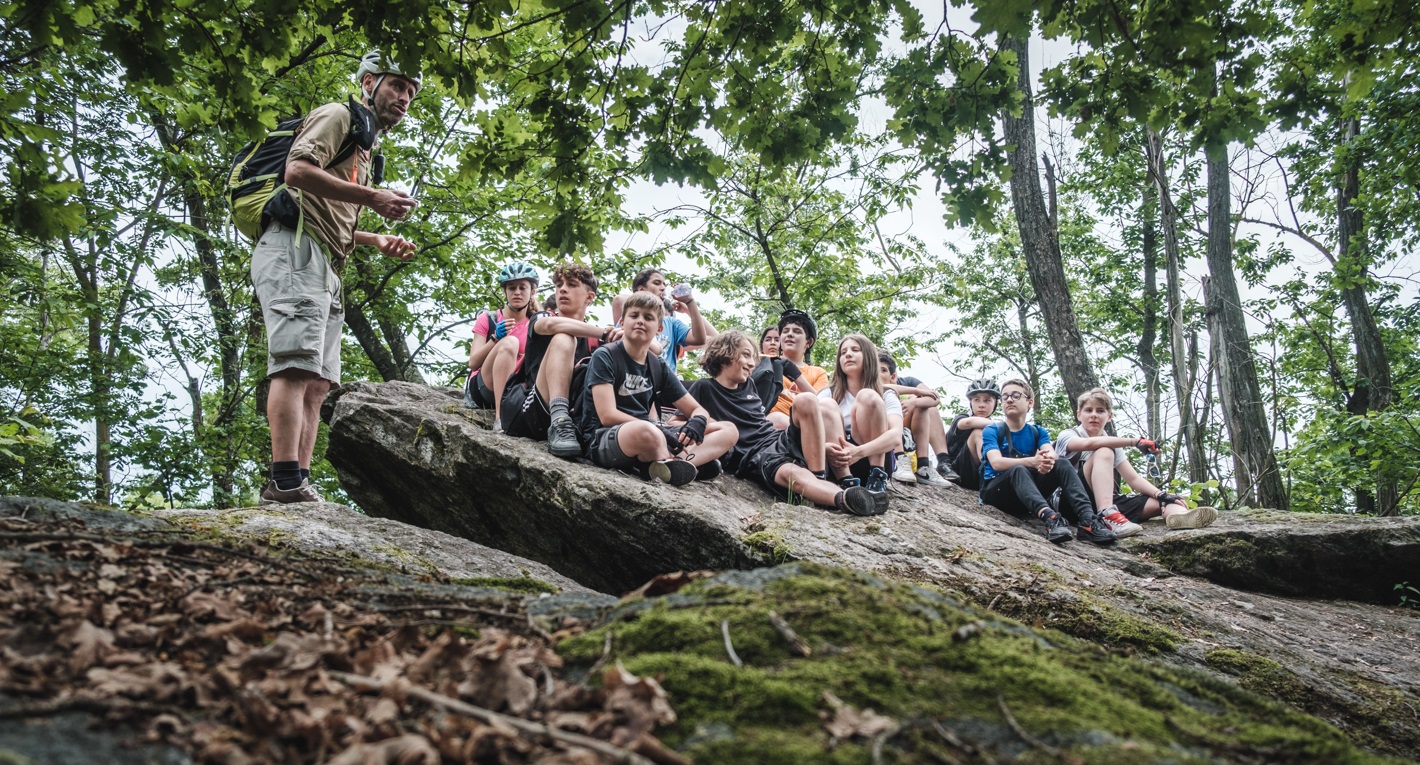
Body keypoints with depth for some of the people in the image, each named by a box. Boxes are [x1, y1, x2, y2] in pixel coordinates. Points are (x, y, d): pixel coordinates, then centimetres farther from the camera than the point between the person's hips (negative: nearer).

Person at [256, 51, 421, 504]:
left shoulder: (365, 148, 32)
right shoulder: (338, 115, 5)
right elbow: (297, 170, -13)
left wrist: (377, 241, 18)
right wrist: (372, 198, -15)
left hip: (325, 270, 10)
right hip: (294, 250, -10)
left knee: (317, 383, 1)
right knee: (297, 365, -21)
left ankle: (297, 489, -2)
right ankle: (286, 484, -27)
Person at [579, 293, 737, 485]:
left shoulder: (659, 366, 11)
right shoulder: (604, 357, -5)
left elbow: (698, 409, 13)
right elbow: (608, 416, -16)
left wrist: (696, 423, -12)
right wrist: (660, 430, -21)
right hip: (604, 439, -7)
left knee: (728, 430, -2)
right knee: (646, 432, -43)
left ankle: (661, 466, -26)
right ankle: (693, 462, -12)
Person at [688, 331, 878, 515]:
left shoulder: (749, 386, 25)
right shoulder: (704, 388, 7)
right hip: (754, 456, -6)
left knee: (805, 400, -22)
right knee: (793, 474, -40)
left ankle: (820, 479, -30)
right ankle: (844, 498, -68)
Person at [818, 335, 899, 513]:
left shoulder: (887, 398, 8)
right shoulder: (829, 394, 13)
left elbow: (896, 436, -13)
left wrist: (859, 452, -33)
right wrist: (824, 447, -30)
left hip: (872, 461, -1)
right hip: (837, 464, 1)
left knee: (868, 397, -19)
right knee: (825, 405, -20)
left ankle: (877, 481, -24)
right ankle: (847, 483, -33)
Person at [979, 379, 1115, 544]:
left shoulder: (1038, 432, 12)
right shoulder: (991, 431, 0)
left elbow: (1051, 453, -10)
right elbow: (996, 462, -20)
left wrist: (1048, 460, -37)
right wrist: (1032, 461, -36)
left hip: (1027, 490, 4)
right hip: (996, 490, -4)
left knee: (1062, 464, -18)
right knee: (1018, 469, -34)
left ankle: (1087, 518, -40)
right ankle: (1049, 517, -60)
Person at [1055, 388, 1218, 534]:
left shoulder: (1111, 445, 19)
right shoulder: (1066, 436, 1)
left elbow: (1133, 478, 9)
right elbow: (1089, 443, -24)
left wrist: (1161, 495, -10)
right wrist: (1135, 442, -23)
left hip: (1107, 500, 6)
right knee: (1103, 452, -25)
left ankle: (1178, 514, -46)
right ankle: (1107, 517, -45)